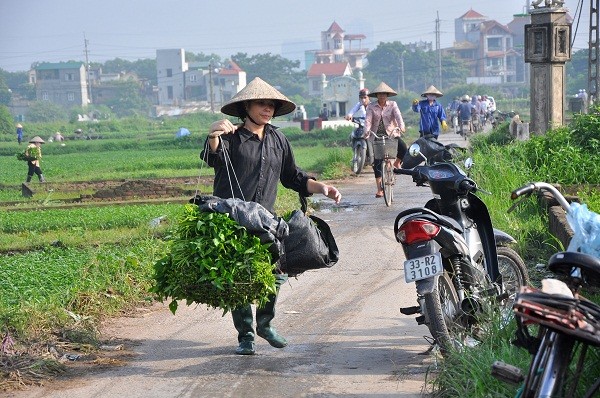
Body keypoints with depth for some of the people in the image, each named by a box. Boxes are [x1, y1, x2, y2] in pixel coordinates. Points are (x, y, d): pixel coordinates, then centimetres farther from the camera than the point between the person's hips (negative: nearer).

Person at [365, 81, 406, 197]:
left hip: (391, 134, 0)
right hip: (376, 136, 0)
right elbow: (368, 120, -10)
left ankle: (397, 162, 8)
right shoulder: (371, 107, 2)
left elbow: (398, 116, -13)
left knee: (403, 148, -27)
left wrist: (401, 126, -32)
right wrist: (367, 130, -30)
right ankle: (379, 189, 3)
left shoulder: (392, 104, 3)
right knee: (377, 163, -4)